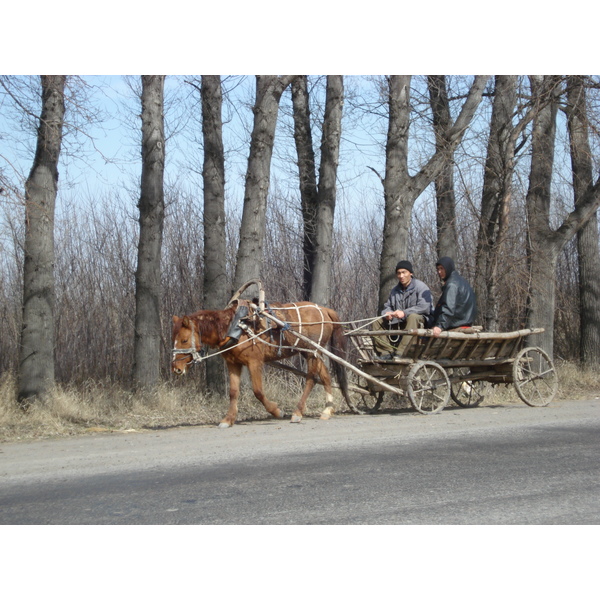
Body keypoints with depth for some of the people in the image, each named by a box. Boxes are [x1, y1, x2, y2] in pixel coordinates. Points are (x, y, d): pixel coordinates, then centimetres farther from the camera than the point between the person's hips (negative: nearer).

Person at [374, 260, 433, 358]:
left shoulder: (421, 287, -7)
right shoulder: (395, 290, 16)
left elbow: (424, 307, -20)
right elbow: (387, 306, 18)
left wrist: (404, 313, -28)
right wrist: (387, 313, -8)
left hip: (420, 321, -7)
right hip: (399, 324, 7)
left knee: (412, 317, -40)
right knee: (378, 322, -5)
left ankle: (400, 353, -46)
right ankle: (386, 352, -17)